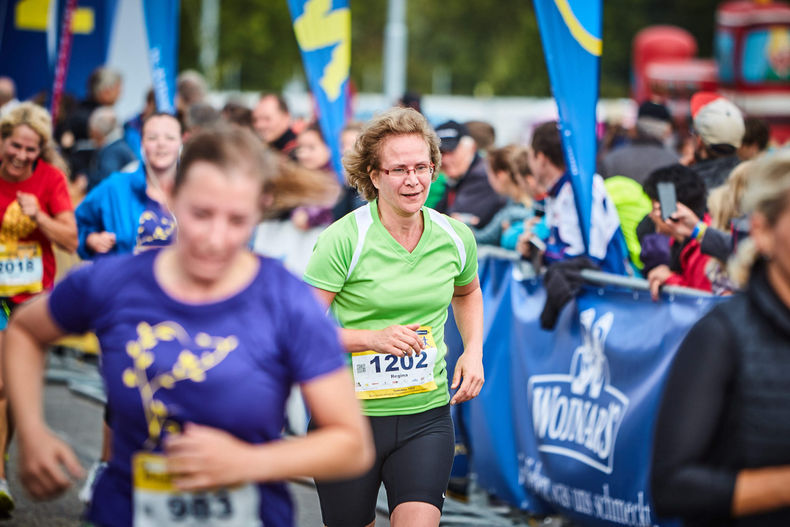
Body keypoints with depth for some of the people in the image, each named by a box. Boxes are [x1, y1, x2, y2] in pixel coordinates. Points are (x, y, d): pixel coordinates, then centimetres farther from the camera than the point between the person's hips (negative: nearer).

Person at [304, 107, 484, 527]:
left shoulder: (455, 238, 1)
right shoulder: (342, 240, -13)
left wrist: (473, 351, 9)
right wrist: (372, 338, -23)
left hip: (426, 417, 2)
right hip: (348, 417, -2)